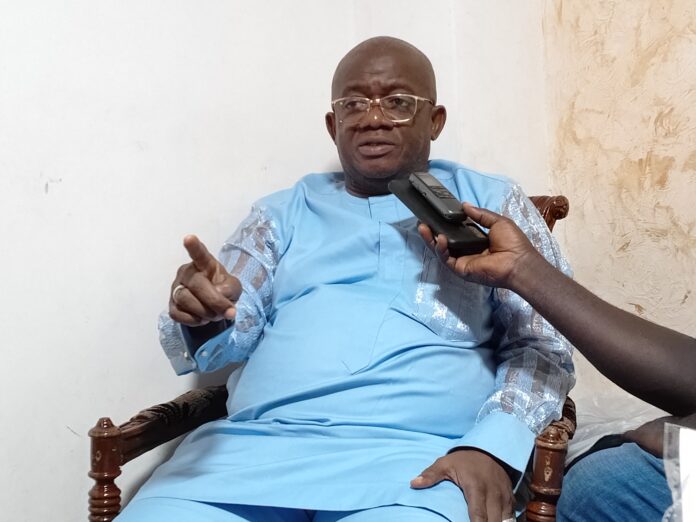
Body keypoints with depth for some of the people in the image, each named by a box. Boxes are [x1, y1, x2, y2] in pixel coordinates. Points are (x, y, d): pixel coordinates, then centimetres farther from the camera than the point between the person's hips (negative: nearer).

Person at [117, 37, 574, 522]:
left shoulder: (491, 202, 14)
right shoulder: (283, 212, 20)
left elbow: (544, 345, 7)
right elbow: (232, 333, 12)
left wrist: (493, 446, -12)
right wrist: (203, 314, -13)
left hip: (417, 458, -3)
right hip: (255, 446, 3)